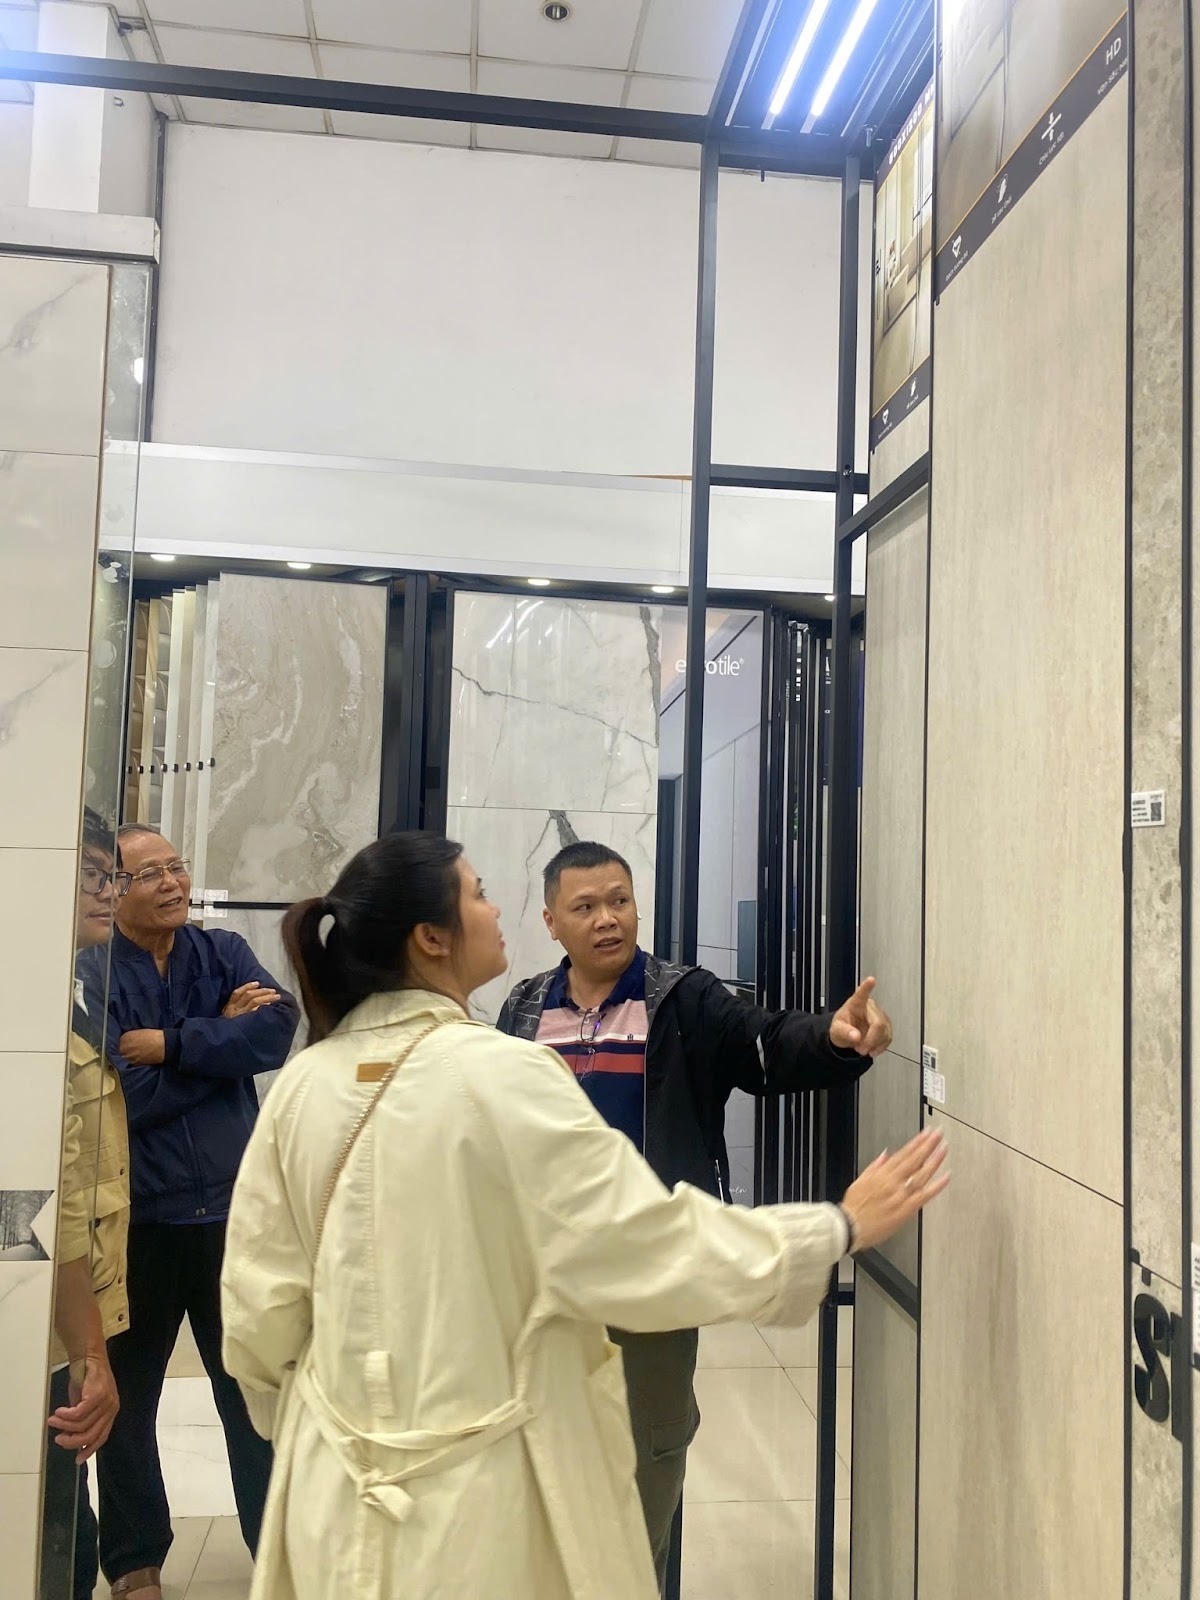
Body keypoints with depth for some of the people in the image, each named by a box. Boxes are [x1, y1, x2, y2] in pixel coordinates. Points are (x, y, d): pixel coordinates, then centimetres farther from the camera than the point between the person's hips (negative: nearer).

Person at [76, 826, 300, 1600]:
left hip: (233, 1211, 3)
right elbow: (125, 1094, -19)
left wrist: (173, 1044, -19)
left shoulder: (225, 952, 2)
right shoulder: (90, 975, -9)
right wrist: (223, 1037, -14)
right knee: (128, 1393, 15)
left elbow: (279, 1027, -15)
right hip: (136, 1220, -2)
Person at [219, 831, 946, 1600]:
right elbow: (650, 1247, -20)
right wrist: (843, 1227, -9)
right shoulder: (504, 1075, -21)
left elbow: (259, 1301, 2)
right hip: (482, 1495, -5)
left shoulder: (302, 1084, -5)